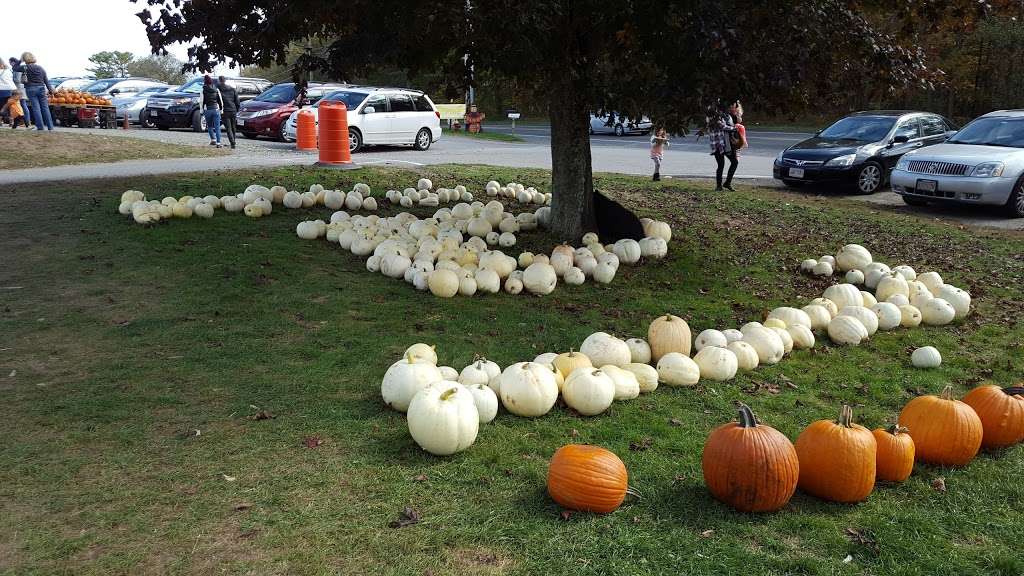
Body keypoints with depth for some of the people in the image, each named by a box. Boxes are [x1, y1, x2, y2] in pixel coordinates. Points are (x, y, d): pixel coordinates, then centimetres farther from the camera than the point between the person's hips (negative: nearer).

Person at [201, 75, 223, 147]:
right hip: (216, 109, 2)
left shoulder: (203, 90, -4)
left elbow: (202, 101, -6)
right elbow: (220, 101, 7)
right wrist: (221, 109, 16)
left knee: (209, 126, 17)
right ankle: (218, 142, -8)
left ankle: (213, 139, 9)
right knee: (217, 127, 0)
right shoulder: (216, 89, 4)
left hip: (207, 110, -2)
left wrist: (202, 111, 1)